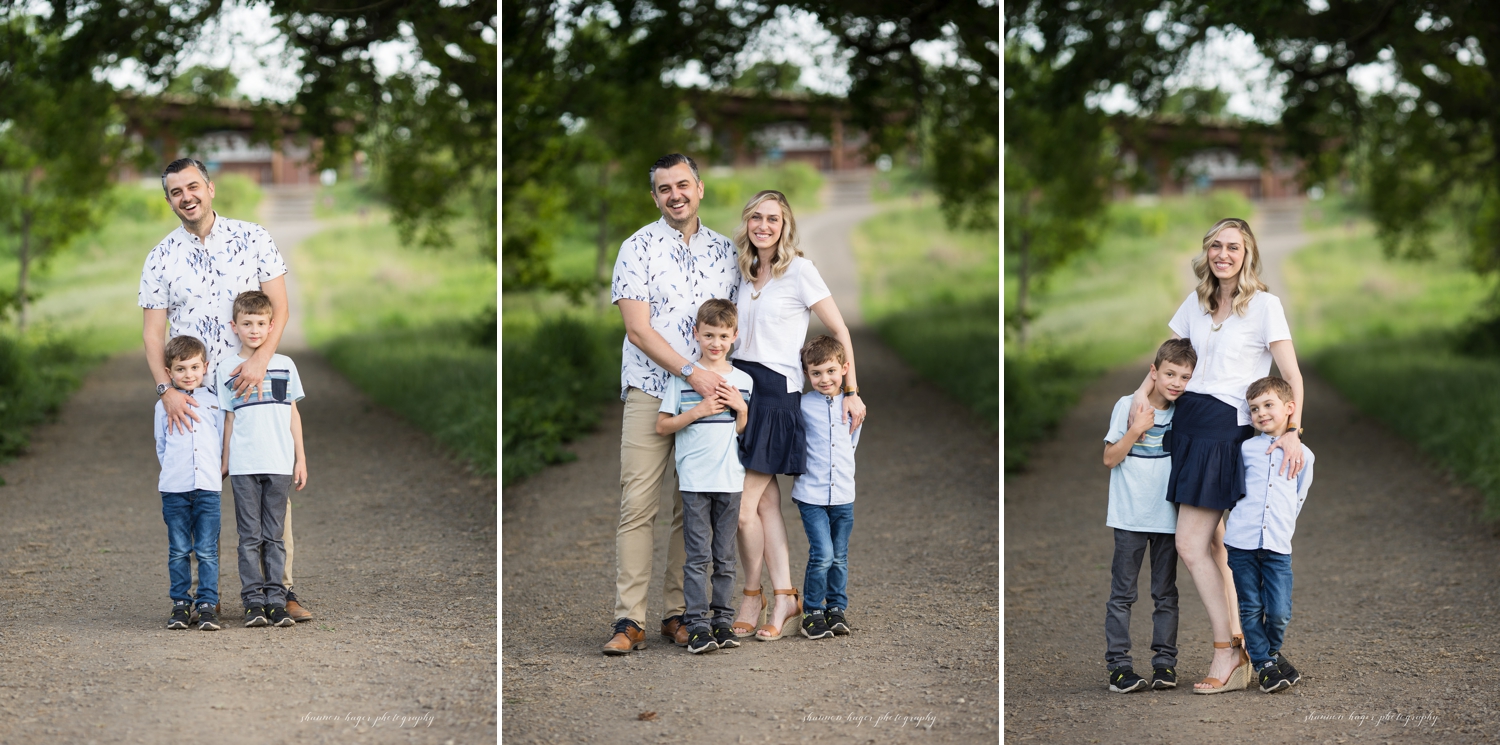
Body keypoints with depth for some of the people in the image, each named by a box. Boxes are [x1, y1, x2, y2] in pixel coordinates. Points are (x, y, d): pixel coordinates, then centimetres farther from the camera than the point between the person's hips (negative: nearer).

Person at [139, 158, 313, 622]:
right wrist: (166, 389, -12)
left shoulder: (252, 239, 4)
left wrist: (261, 358, -15)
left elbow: (280, 306, 1)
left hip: (253, 390, -1)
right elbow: (153, 331, 3)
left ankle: (281, 589, 3)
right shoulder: (160, 258, 6)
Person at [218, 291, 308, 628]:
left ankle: (276, 600, 5)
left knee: (274, 537, 3)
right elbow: (229, 420, 7)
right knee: (250, 537, 0)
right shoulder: (228, 369, 5)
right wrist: (224, 463, 4)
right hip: (244, 466, -1)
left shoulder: (285, 365, 9)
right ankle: (253, 601, 1)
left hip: (279, 464, 1)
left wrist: (301, 459, 9)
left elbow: (293, 414, 12)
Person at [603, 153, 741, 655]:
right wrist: (691, 372, -17)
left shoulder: (724, 251, 12)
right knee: (638, 506, -8)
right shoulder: (638, 248, 0)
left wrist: (726, 382, 0)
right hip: (651, 392, -3)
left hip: (708, 393, 4)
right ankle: (629, 620, -7)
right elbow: (639, 330, -8)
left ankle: (677, 613, 10)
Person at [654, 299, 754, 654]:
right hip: (694, 480, -3)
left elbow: (744, 435, 12)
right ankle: (697, 625, -3)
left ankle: (722, 620, 14)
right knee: (698, 556, -4)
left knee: (725, 556, 7)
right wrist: (697, 411, -13)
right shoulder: (683, 377, 0)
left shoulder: (743, 381, 8)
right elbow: (662, 426, -2)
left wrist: (741, 409, -6)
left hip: (730, 480, 3)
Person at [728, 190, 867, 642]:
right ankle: (784, 597, 7)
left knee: (744, 508, -8)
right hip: (739, 384, 6)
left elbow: (840, 332, -4)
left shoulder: (799, 270, -6)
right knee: (766, 500, 3)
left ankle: (753, 595, 9)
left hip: (776, 391, -6)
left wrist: (851, 392, -7)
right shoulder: (744, 273, 13)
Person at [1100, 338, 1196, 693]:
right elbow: (1110, 459, -6)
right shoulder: (1128, 405, -5)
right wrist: (1136, 430, -17)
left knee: (1166, 594, 7)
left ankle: (1165, 663, 12)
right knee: (1122, 593, -1)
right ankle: (1118, 665, 0)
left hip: (1167, 517, 3)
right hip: (1130, 517, -3)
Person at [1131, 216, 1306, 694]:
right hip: (1188, 421, 7)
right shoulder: (1197, 302, 14)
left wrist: (1292, 431, -20)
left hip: (1227, 427, -7)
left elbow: (1292, 376, -8)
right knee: (1213, 544, 7)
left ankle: (1228, 652, -3)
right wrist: (1144, 391, 6)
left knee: (1190, 545, -11)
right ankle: (1236, 645, 12)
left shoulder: (1264, 305, -4)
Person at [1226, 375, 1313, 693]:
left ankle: (1270, 651, 22)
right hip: (1242, 544, 0)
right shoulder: (1246, 449, 10)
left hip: (1278, 547, 0)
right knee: (1250, 609, 0)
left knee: (1279, 613, -6)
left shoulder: (1302, 455, 11)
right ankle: (1265, 664, 13)